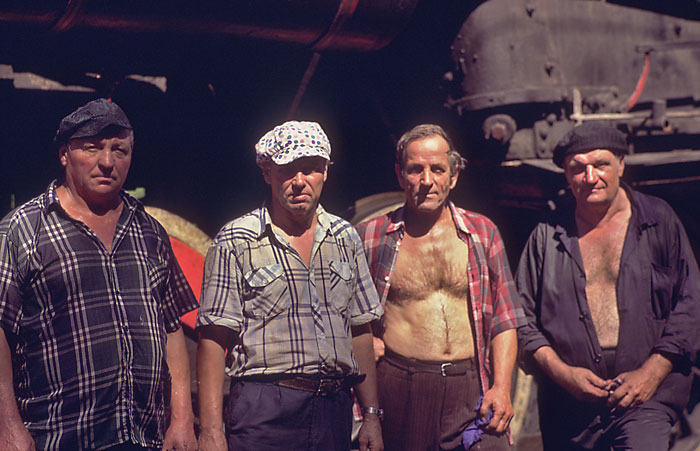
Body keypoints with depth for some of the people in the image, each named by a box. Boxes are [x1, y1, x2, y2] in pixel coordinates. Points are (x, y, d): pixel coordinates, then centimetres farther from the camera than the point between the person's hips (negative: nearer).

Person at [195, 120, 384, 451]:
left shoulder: (345, 238, 10)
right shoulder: (236, 241, -4)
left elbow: (360, 331, 14)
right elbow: (214, 338, -7)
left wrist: (372, 415, 10)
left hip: (335, 409, 4)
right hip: (264, 410, -4)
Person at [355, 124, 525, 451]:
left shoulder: (482, 233, 10)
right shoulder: (371, 237, 5)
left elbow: (504, 320, 8)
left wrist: (501, 387, -2)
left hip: (472, 387, 1)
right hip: (400, 387, -1)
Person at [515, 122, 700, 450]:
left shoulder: (659, 220, 5)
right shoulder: (547, 235, 7)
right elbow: (523, 315, 8)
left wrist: (652, 372, -6)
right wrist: (562, 373, -6)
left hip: (646, 398, -2)